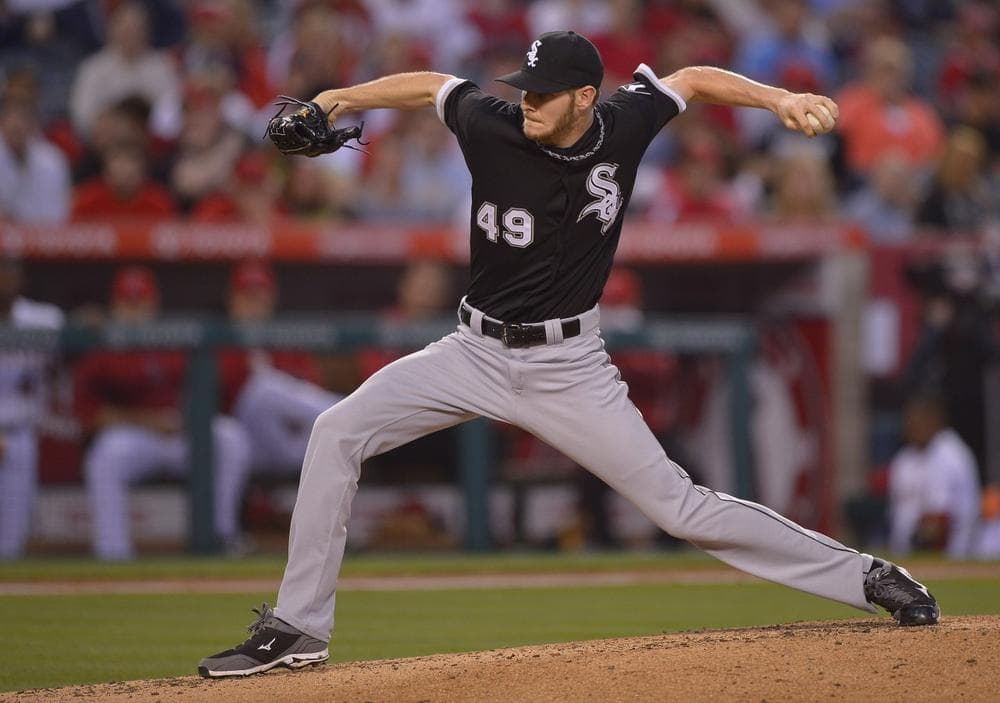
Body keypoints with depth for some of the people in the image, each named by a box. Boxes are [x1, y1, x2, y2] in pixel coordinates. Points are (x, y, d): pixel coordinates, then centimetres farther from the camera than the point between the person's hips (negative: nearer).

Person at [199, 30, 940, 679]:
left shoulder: (624, 128, -13)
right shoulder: (493, 128, -14)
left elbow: (693, 79, 3)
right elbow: (433, 85, 4)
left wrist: (780, 98, -9)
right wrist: (344, 98, -5)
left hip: (569, 367, -2)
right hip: (477, 352, 2)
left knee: (680, 507, -5)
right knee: (337, 432, -12)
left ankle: (868, 578, 9)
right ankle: (297, 629, -5)